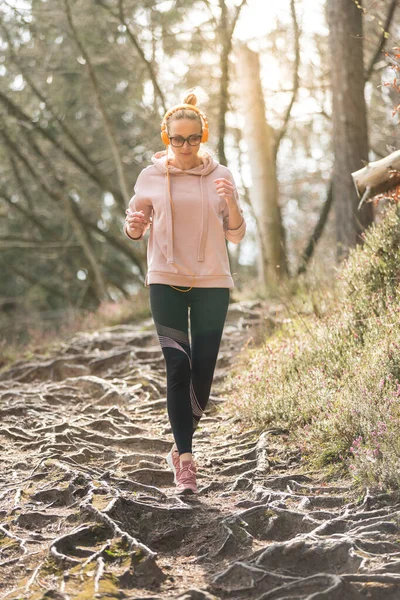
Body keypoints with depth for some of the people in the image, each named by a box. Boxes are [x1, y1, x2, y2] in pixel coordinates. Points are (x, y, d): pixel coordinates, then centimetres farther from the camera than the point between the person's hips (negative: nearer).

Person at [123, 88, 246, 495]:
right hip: (166, 281, -1)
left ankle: (181, 446, 24)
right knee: (178, 365, -11)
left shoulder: (219, 176, 3)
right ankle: (185, 459, -7)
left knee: (203, 369, 2)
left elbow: (236, 235, 4)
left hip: (212, 282, 1)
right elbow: (135, 227, 10)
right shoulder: (151, 177, 2)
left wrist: (231, 203, -15)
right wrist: (134, 226, -14)